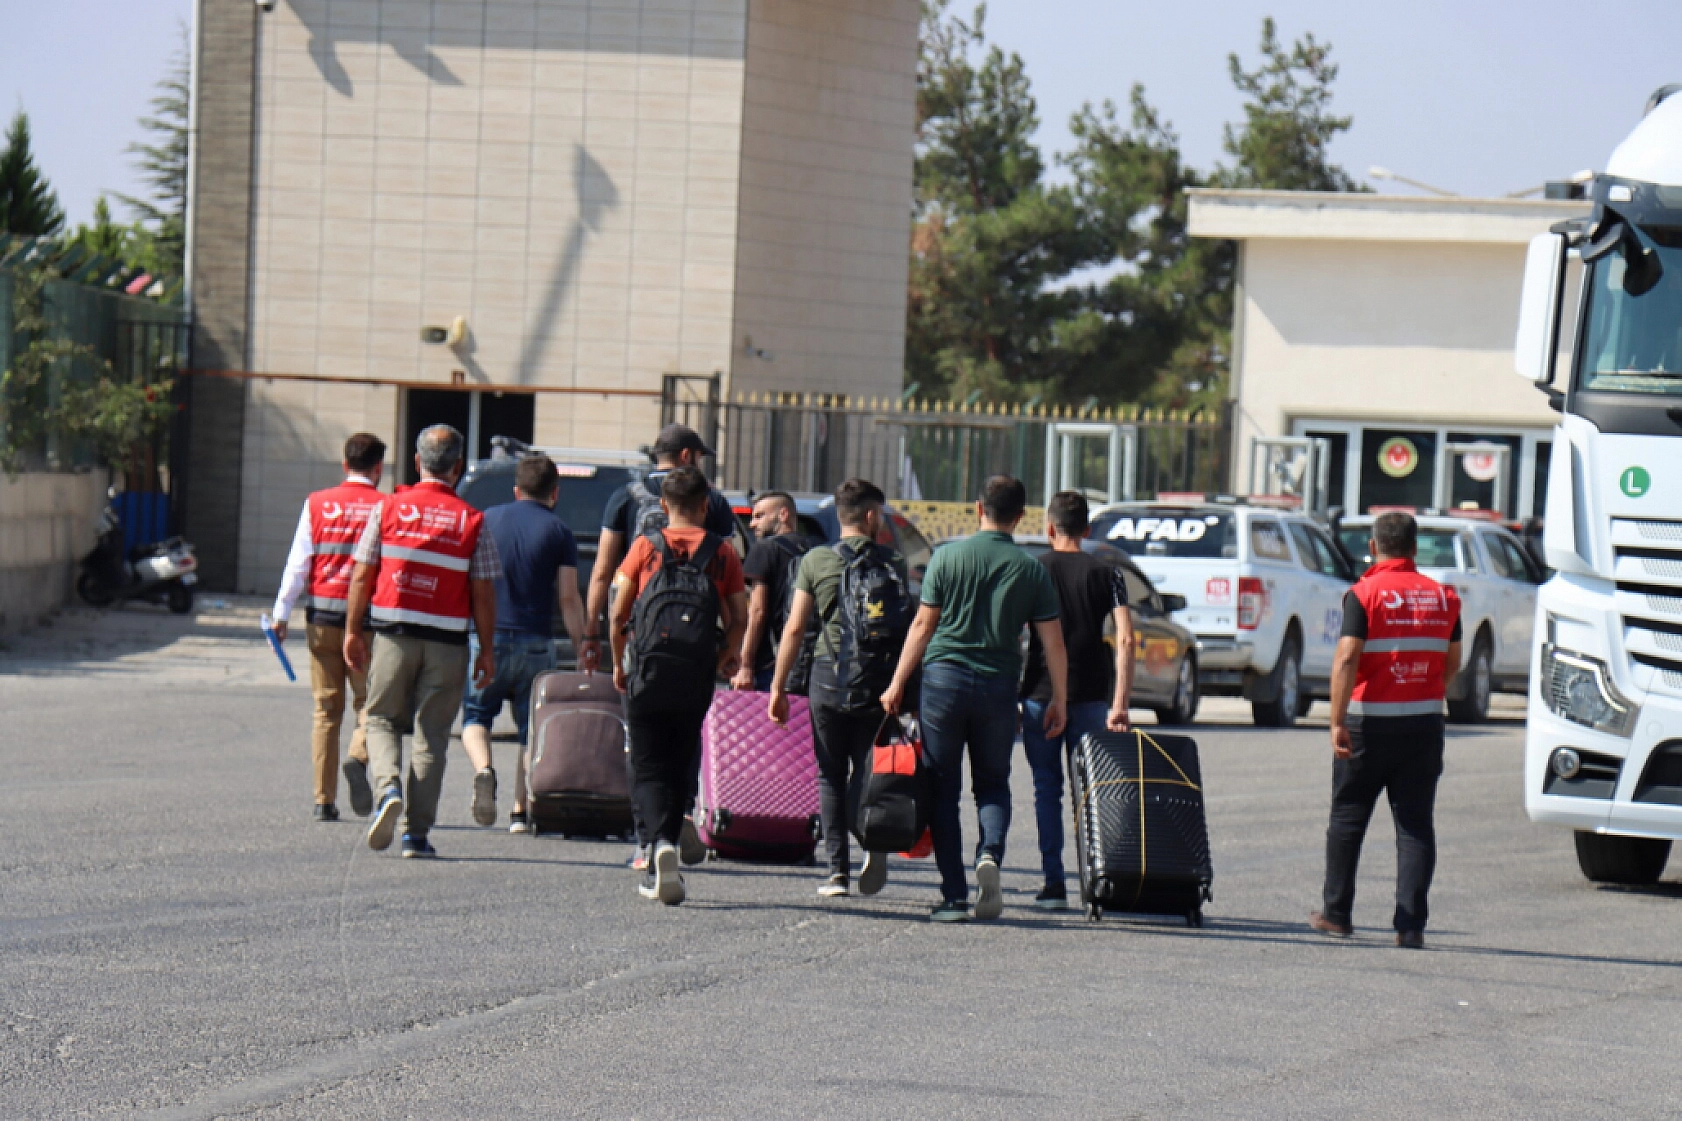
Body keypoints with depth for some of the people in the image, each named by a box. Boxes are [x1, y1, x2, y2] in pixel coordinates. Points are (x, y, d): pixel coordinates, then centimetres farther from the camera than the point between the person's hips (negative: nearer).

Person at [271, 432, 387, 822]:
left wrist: (282, 614, 6)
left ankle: (324, 800, 4)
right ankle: (358, 757, -23)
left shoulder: (317, 504, 3)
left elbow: (298, 563, 2)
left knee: (326, 710, 7)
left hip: (322, 618, 2)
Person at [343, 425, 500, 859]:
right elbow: (483, 592, -3)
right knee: (431, 734, 7)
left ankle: (388, 788, -14)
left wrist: (353, 630, 10)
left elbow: (362, 575, 1)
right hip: (447, 643, 0)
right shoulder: (472, 521, -3)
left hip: (393, 634, 0)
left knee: (382, 719, 14)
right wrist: (487, 650, 4)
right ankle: (417, 831, 5)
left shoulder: (388, 509, -1)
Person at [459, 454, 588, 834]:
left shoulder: (489, 519, 6)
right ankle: (520, 812, 7)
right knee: (531, 728, 11)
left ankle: (483, 770, -18)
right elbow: (569, 597, -4)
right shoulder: (559, 532, 0)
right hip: (536, 642, -1)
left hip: (487, 636, 1)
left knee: (476, 716, 12)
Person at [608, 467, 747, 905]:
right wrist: (728, 656, 20)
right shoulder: (722, 553, 4)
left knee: (648, 768, 2)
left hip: (648, 673, -2)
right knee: (680, 766, 14)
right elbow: (739, 619, 2)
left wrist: (618, 664, 13)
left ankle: (658, 841, -24)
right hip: (696, 678, 2)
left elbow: (618, 614, 0)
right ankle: (660, 870, 17)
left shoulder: (645, 548, 1)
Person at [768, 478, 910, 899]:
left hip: (830, 680, -1)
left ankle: (837, 869, 2)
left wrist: (778, 687, 6)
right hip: (881, 685, 1)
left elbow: (794, 629, 0)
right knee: (867, 770, 10)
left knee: (831, 775, 9)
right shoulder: (896, 564, 5)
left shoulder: (816, 561, 2)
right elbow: (913, 628, 3)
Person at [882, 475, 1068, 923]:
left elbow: (923, 624, -2)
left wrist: (898, 683, 4)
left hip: (944, 679, -1)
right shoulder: (1032, 570, 1)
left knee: (944, 789, 5)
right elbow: (1052, 641, 0)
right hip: (999, 686, 1)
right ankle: (991, 853, -14)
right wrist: (1059, 699, 9)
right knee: (993, 783, 15)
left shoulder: (948, 556, -2)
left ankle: (954, 896, 1)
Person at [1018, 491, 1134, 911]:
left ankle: (1054, 882, -1)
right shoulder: (1106, 574, 4)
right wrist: (1120, 704, -10)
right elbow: (1125, 640, -8)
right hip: (1091, 695, 1)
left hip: (1040, 694, -1)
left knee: (1047, 788, 5)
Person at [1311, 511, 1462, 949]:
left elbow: (1346, 659, -17)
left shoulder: (1365, 594, -8)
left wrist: (1337, 721, -18)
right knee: (1415, 824, 4)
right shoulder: (1442, 597, 6)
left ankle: (1336, 913, 18)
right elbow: (1452, 663, 12)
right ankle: (1411, 925, -3)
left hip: (1370, 720, -3)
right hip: (1425, 723, 3)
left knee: (1348, 816, 11)